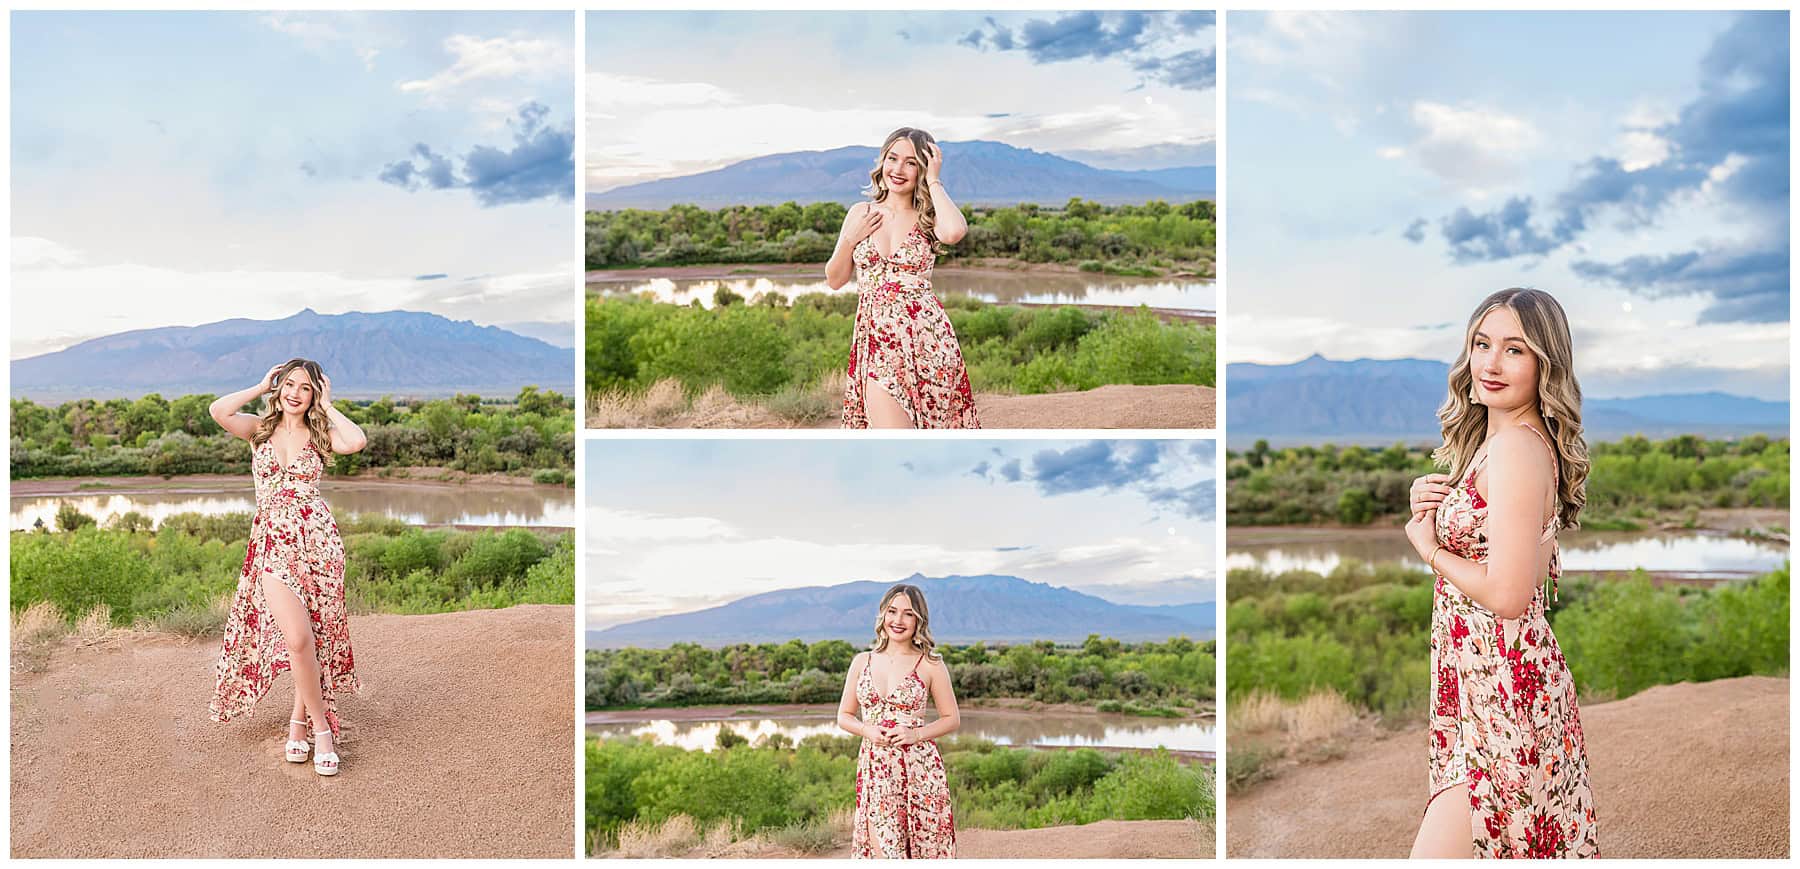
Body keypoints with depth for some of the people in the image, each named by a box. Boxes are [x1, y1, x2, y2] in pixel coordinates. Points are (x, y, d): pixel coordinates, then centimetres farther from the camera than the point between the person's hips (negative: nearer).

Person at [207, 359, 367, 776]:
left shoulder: (320, 434, 7)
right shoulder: (259, 428, 9)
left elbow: (357, 441, -15)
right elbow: (218, 411, -12)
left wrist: (327, 405, -3)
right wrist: (261, 386, 0)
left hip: (317, 541, 1)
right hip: (273, 543, -1)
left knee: (315, 637, 5)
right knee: (297, 639, -14)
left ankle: (300, 719, 24)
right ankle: (322, 728, -2)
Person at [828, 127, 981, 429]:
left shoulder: (929, 218, 3)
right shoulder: (860, 213, 10)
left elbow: (955, 232, -23)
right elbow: (835, 280, 14)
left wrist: (934, 181, -9)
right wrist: (850, 240, -3)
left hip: (926, 338, -1)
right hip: (876, 344, 1)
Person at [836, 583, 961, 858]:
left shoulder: (930, 664, 1)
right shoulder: (862, 662, 9)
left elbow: (952, 719, 6)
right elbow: (844, 716, 15)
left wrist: (917, 734, -11)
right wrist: (867, 730, -6)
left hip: (919, 766, -2)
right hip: (874, 767, 2)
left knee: (923, 846, -1)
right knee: (883, 850, -4)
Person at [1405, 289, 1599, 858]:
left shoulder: (1517, 447, -17)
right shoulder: (1491, 440, 12)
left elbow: (1507, 594, -22)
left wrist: (1429, 546, -7)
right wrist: (1430, 506, 0)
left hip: (1501, 689, -10)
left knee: (1437, 851, -8)